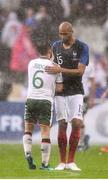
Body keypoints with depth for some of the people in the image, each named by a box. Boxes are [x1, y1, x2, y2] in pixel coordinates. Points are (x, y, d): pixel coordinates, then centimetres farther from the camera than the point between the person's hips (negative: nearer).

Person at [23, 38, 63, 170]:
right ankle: (45, 163, -2)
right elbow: (59, 88, -1)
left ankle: (28, 154, -4)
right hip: (46, 100, -3)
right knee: (45, 132, -1)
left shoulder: (31, 64, 8)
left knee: (28, 129, 16)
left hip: (31, 99, 3)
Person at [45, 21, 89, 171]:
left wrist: (60, 70, -23)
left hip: (76, 91, -2)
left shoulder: (82, 47, -6)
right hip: (61, 91, 3)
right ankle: (62, 162, 4)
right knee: (62, 125, -1)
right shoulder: (56, 46, 6)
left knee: (76, 123, -10)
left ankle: (71, 161, -2)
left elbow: (80, 71, -15)